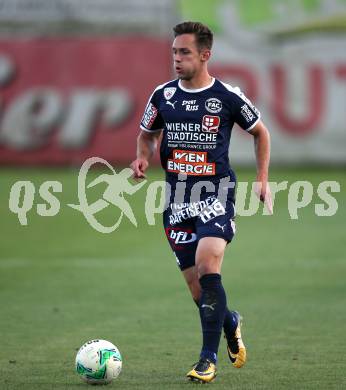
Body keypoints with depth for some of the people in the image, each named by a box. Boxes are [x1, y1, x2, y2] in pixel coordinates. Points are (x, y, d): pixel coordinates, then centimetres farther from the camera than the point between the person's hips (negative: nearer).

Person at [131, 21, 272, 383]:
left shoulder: (228, 96, -4)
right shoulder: (162, 95, 4)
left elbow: (260, 132, 12)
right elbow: (147, 134, 20)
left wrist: (262, 179, 7)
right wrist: (142, 158, -1)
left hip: (216, 194, -4)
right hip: (178, 200, 4)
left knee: (207, 265, -22)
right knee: (194, 282, 5)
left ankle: (209, 357, -15)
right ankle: (230, 322, 37)